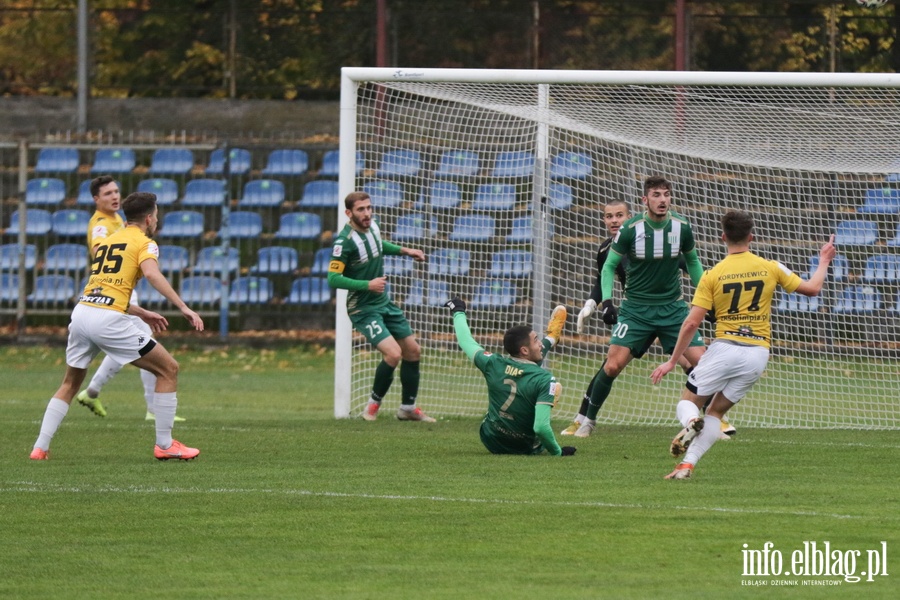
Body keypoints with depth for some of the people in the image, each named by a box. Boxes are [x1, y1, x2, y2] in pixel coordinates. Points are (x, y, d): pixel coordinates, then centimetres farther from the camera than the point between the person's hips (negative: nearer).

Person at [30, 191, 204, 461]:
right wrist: (183, 308, -20)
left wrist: (142, 313, 36)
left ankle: (40, 447, 15)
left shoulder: (106, 242, 26)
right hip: (109, 319, -6)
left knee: (70, 383, 25)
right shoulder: (144, 243, 5)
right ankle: (164, 445, 7)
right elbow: (151, 274, -16)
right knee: (168, 370, 7)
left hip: (82, 310, 6)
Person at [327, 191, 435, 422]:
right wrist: (368, 285, -30)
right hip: (363, 309, -8)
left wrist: (404, 251, 14)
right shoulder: (345, 241, -23)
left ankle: (408, 408, 26)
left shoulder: (371, 226, 0)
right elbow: (333, 279, -24)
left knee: (413, 351, 11)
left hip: (384, 302, 8)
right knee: (393, 353, -22)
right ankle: (373, 404, 1)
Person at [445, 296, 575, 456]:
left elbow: (466, 341, 0)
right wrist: (558, 452, -21)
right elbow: (541, 427, -38)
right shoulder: (545, 379, -31)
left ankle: (550, 339, 45)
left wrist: (458, 312, 19)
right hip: (526, 448, -4)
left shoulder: (494, 365, -19)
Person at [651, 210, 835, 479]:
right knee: (716, 412, 14)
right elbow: (812, 288, 11)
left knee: (688, 402, 13)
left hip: (724, 348, -3)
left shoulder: (712, 275, -3)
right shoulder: (770, 268, 1)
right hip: (758, 353, 3)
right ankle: (687, 465, -2)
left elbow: (691, 324, -6)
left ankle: (690, 422, -25)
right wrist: (824, 262, 31)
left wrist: (672, 361, 3)